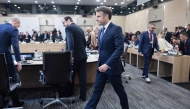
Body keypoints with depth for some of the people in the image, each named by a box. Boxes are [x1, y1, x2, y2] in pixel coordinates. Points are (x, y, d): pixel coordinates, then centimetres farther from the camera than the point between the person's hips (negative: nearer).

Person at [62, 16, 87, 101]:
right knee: (82, 76, 9)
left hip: (75, 56, -7)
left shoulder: (69, 28, -9)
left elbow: (70, 42, -23)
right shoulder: (80, 29, 14)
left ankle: (68, 93, 31)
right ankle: (83, 96, 17)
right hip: (83, 55, 7)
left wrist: (71, 56, -25)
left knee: (70, 76, 12)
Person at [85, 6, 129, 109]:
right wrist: (101, 63, 12)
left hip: (112, 67, -7)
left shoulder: (116, 29, -14)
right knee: (96, 91, 12)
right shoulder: (101, 31, 11)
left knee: (119, 91, 13)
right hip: (101, 66, 7)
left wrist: (107, 64, -28)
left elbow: (119, 49, -23)